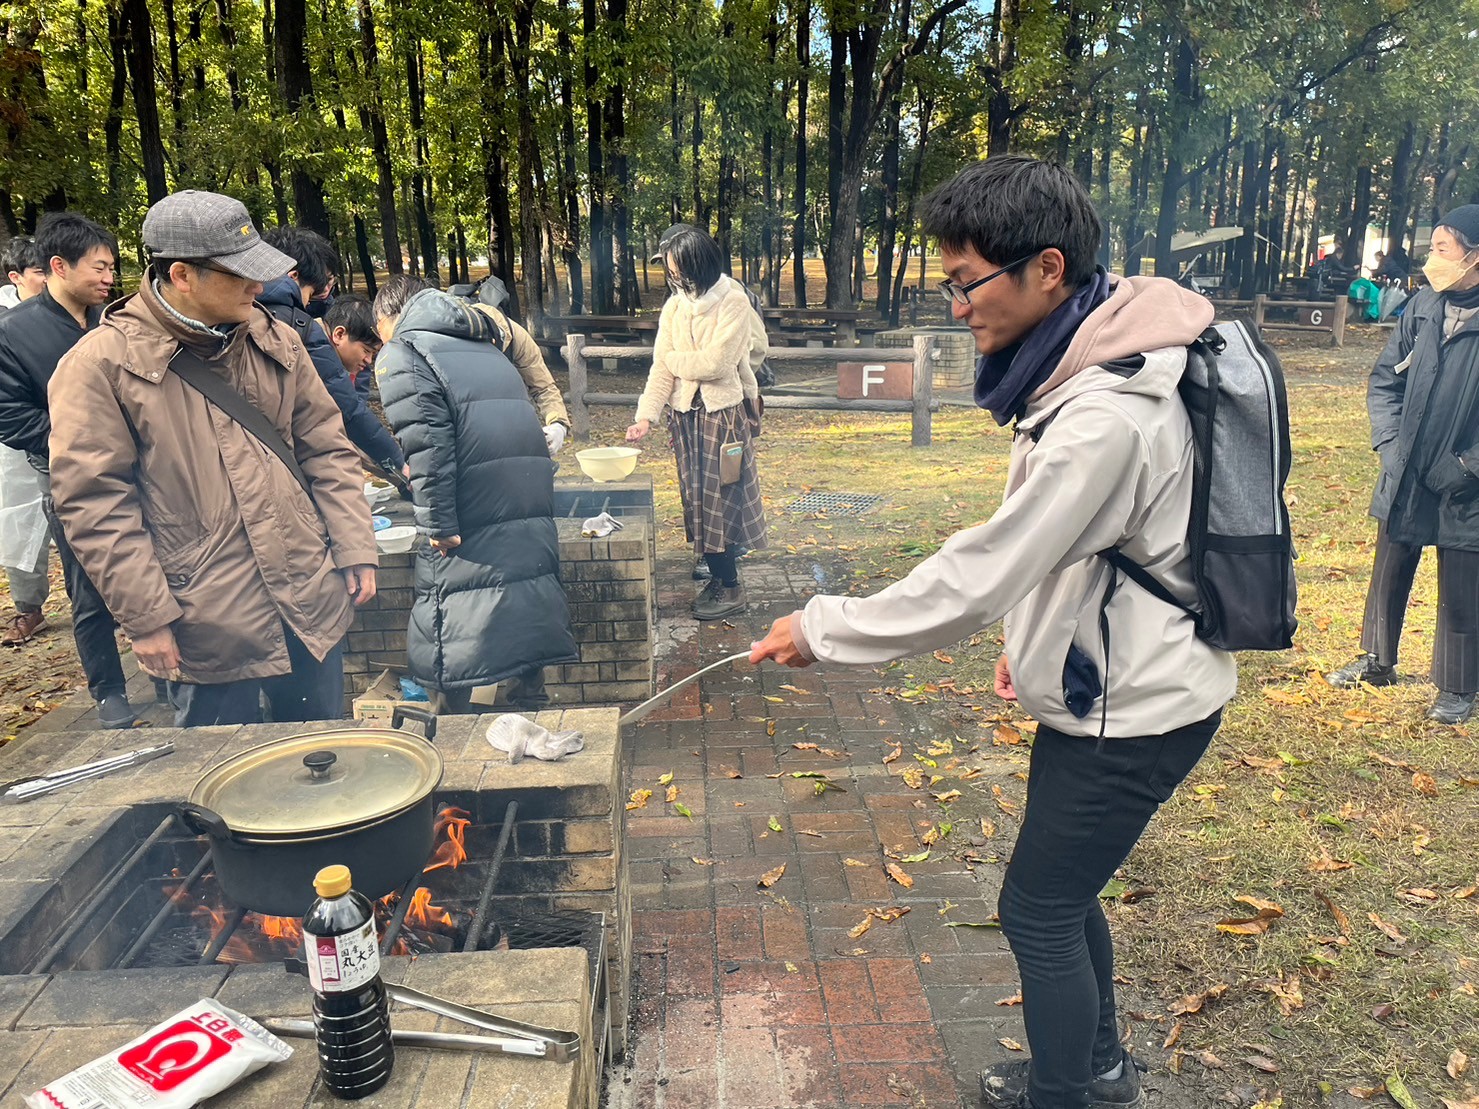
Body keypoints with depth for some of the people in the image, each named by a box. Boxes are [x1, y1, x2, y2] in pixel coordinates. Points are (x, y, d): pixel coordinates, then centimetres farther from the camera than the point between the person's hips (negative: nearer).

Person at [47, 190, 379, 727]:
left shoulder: (277, 343, 6)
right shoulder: (101, 364, -10)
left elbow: (326, 450, 10)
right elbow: (95, 502, -10)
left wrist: (355, 550, 4)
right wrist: (145, 617, -11)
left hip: (314, 609, 5)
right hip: (209, 631, -4)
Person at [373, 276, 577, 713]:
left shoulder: (400, 355, 1)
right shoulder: (486, 347, 24)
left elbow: (428, 446, -14)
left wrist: (438, 526, -13)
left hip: (472, 531, -7)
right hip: (534, 520, 7)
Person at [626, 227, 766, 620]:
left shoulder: (734, 303, -10)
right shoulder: (674, 306, 6)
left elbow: (714, 363, -18)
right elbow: (661, 367, 2)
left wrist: (675, 359, -1)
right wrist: (646, 415, -9)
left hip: (723, 411, -5)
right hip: (684, 412, 6)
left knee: (721, 496, -2)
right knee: (697, 497, 9)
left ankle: (730, 588, 8)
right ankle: (716, 576, 21)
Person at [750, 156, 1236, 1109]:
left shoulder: (1103, 419, -30)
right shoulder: (1089, 362, 1)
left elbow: (973, 579, -29)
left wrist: (823, 630, -20)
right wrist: (1036, 635, 16)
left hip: (1133, 709, -9)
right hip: (1100, 681, 9)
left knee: (1037, 910, 6)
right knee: (1062, 892, 23)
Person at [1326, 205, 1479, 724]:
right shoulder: (1423, 306, -1)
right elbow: (1384, 379, 8)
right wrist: (1389, 441, -2)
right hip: (1404, 477, 5)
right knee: (1387, 577, 18)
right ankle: (1377, 661, 37)